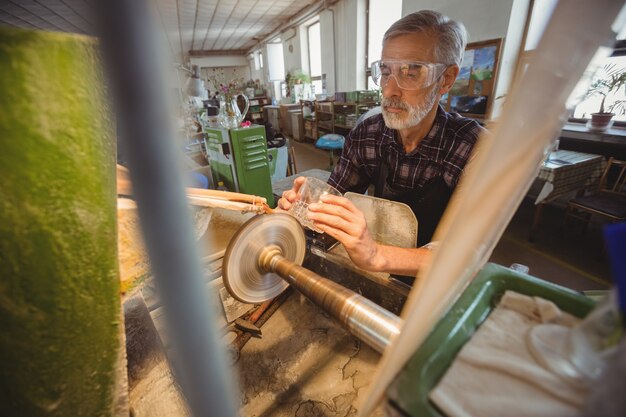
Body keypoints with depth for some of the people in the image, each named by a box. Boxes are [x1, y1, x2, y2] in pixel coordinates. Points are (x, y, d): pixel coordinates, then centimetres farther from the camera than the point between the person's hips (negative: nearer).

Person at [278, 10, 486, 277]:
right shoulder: (364, 135, -10)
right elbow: (334, 196, -4)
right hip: (379, 275, 3)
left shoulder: (475, 147, -20)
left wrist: (375, 255, -42)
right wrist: (305, 204, -26)